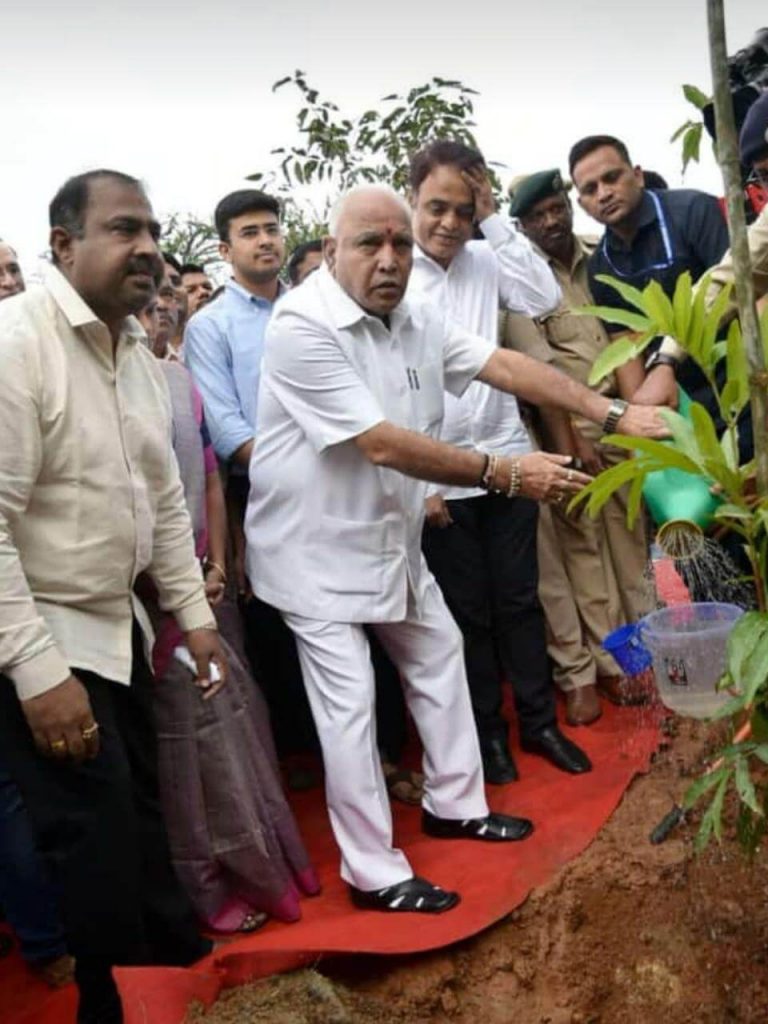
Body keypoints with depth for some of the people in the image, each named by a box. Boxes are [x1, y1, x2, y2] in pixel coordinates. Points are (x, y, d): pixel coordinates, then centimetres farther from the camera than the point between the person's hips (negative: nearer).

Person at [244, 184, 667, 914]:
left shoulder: (417, 318, 1)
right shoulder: (302, 327, -24)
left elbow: (505, 366, -2)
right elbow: (383, 444, -28)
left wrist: (613, 414, -9)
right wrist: (504, 473, -27)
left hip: (389, 536, 8)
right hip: (317, 547, -8)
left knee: (439, 655, 16)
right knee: (349, 702, -4)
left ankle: (454, 804, 35)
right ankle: (374, 874, 10)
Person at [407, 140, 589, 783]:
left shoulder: (484, 260, 5)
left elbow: (544, 299, -8)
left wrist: (494, 219, -8)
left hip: (506, 458, 3)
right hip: (439, 479, -3)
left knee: (520, 599, 14)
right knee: (469, 611, 11)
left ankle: (539, 721, 30)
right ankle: (488, 729, 28)